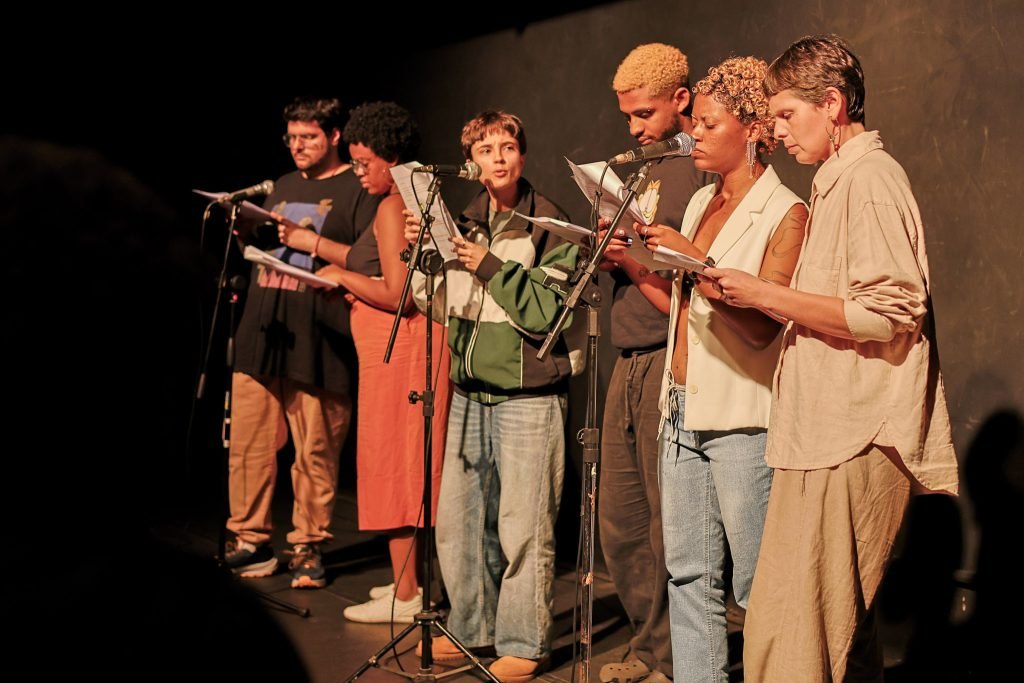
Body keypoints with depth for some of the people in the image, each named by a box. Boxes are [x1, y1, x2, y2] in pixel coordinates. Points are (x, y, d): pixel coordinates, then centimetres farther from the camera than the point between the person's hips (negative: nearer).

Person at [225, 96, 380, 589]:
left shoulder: (357, 189, 2)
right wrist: (246, 229, 6)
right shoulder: (283, 187, 22)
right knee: (247, 443, 3)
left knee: (315, 451, -2)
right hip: (261, 331, 6)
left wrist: (311, 240, -15)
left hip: (315, 340, -6)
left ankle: (308, 549, 9)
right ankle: (250, 541, 13)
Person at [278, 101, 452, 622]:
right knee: (403, 468, 14)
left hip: (400, 348, -10)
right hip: (405, 347, 10)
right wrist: (316, 244, 20)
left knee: (393, 464, -5)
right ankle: (407, 581, 22)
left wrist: (342, 277, -9)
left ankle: (404, 596, 0)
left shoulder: (392, 206, -14)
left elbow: (396, 295, -21)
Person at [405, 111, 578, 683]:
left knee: (523, 528, -4)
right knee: (458, 520, 10)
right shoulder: (467, 225, 13)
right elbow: (441, 304, 20)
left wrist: (492, 268, -15)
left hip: (528, 396, -6)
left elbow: (549, 313, -12)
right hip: (470, 394, 6)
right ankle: (473, 628, 26)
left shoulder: (549, 225, -4)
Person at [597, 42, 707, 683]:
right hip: (629, 362, 9)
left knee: (669, 527, -2)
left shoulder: (705, 169, -7)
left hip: (671, 363, -8)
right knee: (620, 521, 13)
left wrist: (637, 260, -17)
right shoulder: (644, 169, 19)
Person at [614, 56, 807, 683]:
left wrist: (695, 261, -22)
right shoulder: (702, 202, 15)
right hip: (684, 413, 8)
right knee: (689, 573, 10)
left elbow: (760, 325, -17)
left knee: (757, 585, -2)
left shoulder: (785, 215, -8)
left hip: (742, 420, -7)